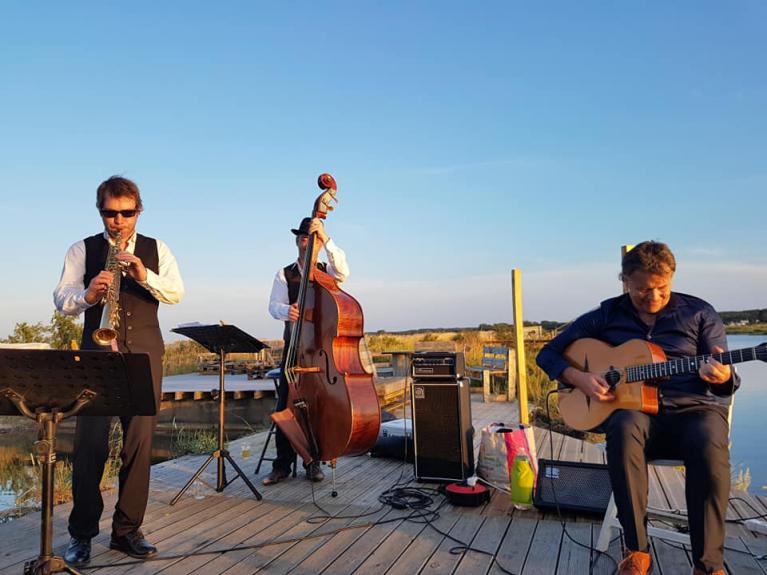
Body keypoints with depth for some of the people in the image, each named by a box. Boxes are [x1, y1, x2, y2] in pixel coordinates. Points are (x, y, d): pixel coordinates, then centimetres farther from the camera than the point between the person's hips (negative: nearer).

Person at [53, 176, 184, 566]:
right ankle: (81, 533, 12)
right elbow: (61, 300, 0)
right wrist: (88, 294, -21)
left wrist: (144, 276, -18)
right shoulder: (82, 250, 9)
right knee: (90, 442, -4)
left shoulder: (157, 250, 12)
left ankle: (127, 530, 14)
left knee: (140, 442, 1)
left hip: (145, 352, 1)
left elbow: (176, 293, -1)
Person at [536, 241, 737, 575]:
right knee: (624, 428, -36)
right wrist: (579, 378, -10)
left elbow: (727, 380, 5)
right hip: (634, 407, 1)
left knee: (709, 445, -36)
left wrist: (721, 376, -20)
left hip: (695, 408, 0)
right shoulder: (606, 315, 7)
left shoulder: (698, 313, 6)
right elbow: (549, 353, 9)